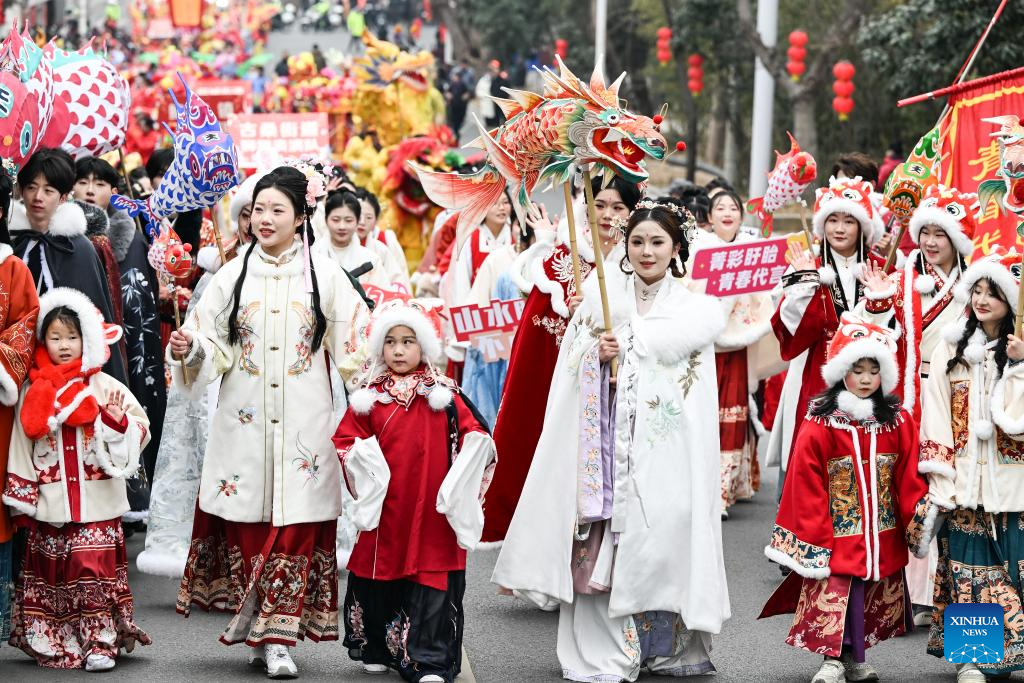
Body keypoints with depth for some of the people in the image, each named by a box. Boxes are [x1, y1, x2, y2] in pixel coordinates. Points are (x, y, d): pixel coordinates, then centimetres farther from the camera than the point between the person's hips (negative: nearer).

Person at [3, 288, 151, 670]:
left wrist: (118, 421, -17)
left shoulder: (105, 387, 1)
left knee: (94, 567, -6)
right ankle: (51, 642, 15)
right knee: (50, 571, 5)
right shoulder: (33, 392, 4)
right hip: (50, 506, 2)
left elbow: (138, 433, 4)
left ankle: (100, 642, 0)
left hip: (96, 503, -2)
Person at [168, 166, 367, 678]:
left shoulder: (324, 276, 4)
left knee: (297, 525, -4)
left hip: (303, 422, -1)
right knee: (247, 525, 1)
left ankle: (279, 637, -1)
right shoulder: (233, 275, 7)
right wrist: (188, 350, -14)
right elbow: (214, 347, 6)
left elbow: (353, 346, 1)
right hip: (243, 420, 1)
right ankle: (259, 630, 12)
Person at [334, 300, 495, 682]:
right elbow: (346, 439, 7)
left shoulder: (445, 396, 3)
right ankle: (376, 651, 27)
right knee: (379, 577, 10)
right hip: (385, 512, 2)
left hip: (433, 513, -2)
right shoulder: (370, 396, 6)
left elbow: (472, 434, 4)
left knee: (433, 581, -6)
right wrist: (363, 466, -10)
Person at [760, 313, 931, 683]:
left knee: (876, 601, 10)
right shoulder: (820, 425, -9)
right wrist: (812, 540, -8)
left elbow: (908, 479, 4)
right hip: (837, 537, -4)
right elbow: (807, 487, -7)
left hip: (883, 539, 4)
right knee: (834, 596, -4)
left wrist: (920, 518, -8)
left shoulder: (899, 422, 2)